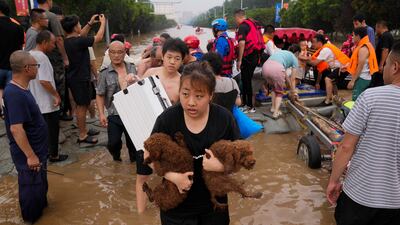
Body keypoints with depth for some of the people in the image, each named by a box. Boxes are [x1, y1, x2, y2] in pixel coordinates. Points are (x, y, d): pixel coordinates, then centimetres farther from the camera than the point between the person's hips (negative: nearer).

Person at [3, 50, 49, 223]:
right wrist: (30, 155, -26)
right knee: (31, 186, 11)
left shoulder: (20, 89, 3)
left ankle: (40, 205, 47)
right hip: (28, 154, -9)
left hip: (36, 150, 9)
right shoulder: (15, 94, -28)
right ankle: (32, 218, 30)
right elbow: (16, 128, -31)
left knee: (40, 183, 26)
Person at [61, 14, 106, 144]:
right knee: (82, 106, -1)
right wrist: (103, 23, 2)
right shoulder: (78, 42, -22)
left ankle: (84, 130, 31)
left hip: (74, 77, 10)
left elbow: (80, 36, 24)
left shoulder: (67, 41, 4)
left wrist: (90, 24, 22)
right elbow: (98, 37, -13)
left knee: (83, 105, 19)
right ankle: (82, 136, 7)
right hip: (80, 79, -10)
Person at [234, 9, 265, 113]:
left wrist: (239, 60, -19)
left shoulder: (243, 26, -10)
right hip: (256, 56, 9)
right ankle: (245, 103, 24)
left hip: (249, 56, -9)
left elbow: (242, 43, -21)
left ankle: (249, 106, 3)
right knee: (247, 80, 16)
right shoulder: (252, 24, 17)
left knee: (246, 81, -2)